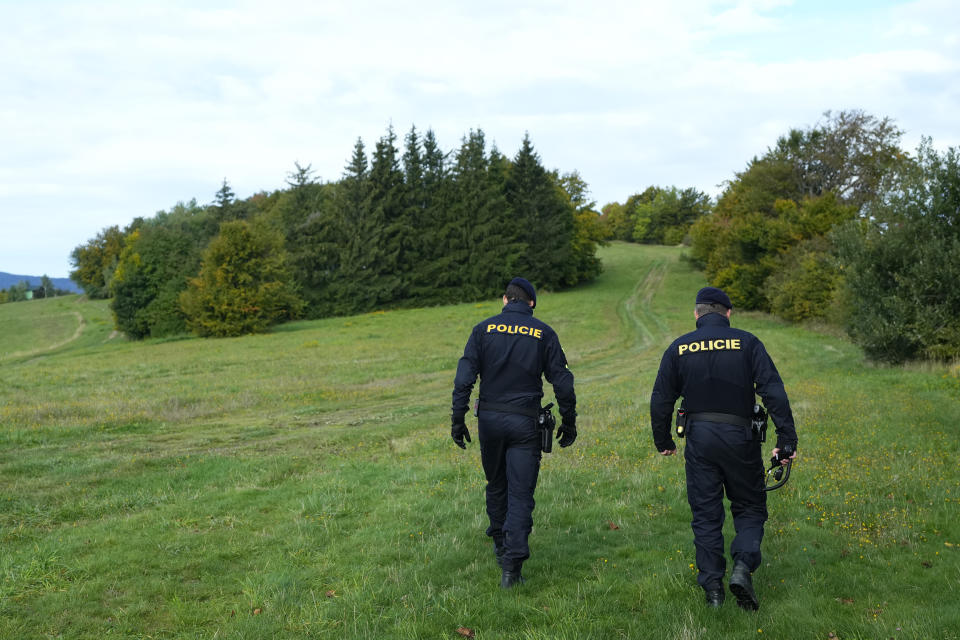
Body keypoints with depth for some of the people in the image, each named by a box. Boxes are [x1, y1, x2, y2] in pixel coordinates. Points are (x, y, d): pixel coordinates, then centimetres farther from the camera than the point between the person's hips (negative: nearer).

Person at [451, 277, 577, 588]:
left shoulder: (485, 329, 1)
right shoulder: (544, 333, 0)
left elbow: (465, 376, -6)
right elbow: (562, 382, 0)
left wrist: (458, 418, -3)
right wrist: (569, 422, 9)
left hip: (489, 419, 2)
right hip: (524, 422, -2)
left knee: (496, 485, 20)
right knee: (521, 493, 0)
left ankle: (500, 545, 37)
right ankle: (511, 565, -7)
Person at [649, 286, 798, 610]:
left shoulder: (679, 348, 3)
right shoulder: (747, 343, -2)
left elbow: (661, 400, 5)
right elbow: (774, 392, -10)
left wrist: (663, 441, 18)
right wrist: (786, 439, -9)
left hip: (699, 440, 1)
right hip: (739, 437, -1)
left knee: (705, 515, 9)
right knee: (750, 508, 13)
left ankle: (712, 587, 9)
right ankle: (743, 566, -9)